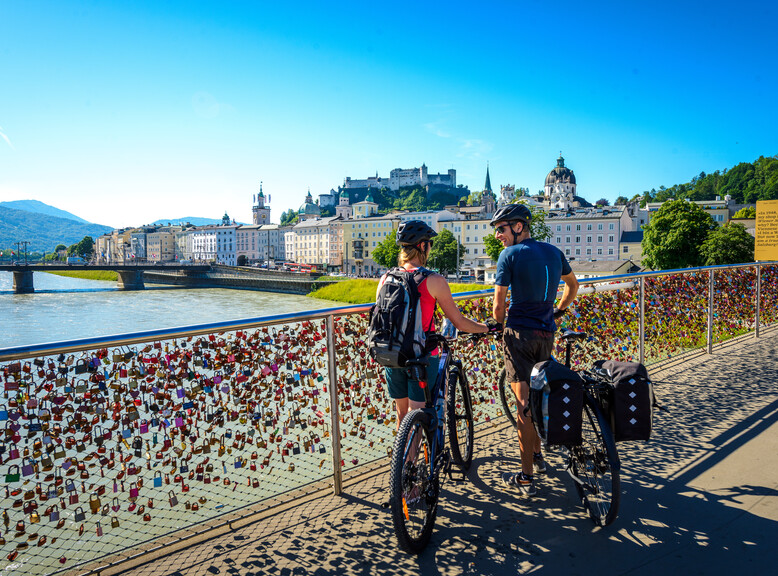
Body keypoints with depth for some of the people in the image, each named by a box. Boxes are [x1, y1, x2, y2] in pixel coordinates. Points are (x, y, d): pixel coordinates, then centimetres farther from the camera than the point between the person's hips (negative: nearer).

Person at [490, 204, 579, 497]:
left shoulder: (510, 255, -9)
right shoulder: (553, 251, 10)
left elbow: (499, 304, -9)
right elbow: (573, 284, 25)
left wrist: (498, 322, 10)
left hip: (519, 333, -6)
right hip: (547, 333, 6)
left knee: (524, 403, -2)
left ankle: (526, 478, 4)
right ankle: (538, 455, 36)